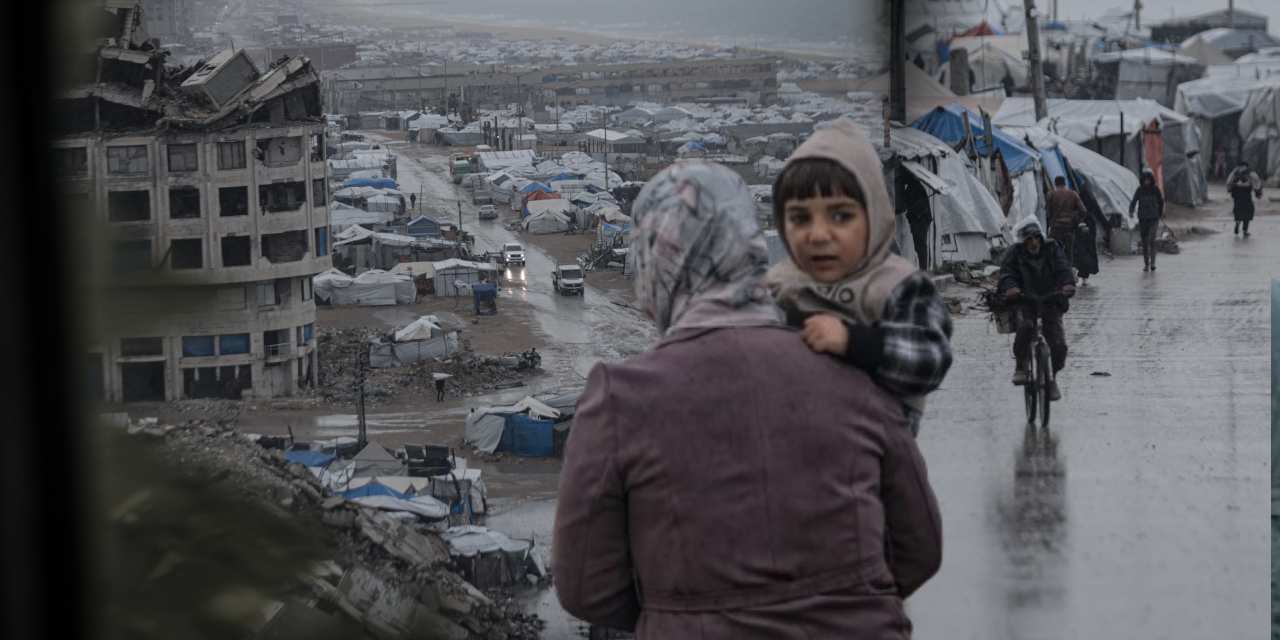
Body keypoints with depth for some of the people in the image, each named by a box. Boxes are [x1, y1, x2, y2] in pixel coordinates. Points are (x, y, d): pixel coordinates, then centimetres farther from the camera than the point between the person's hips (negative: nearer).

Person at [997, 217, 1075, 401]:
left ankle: (1052, 378, 19)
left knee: (1058, 344, -9)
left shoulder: (1052, 250, 3)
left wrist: (1068, 284, -31)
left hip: (1050, 301, 2)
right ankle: (1021, 366, -12)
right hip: (1024, 301, -2)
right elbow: (1007, 273, -10)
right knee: (1025, 326, -35)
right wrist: (1010, 287, -34)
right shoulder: (1015, 253, 0)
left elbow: (1063, 268, -9)